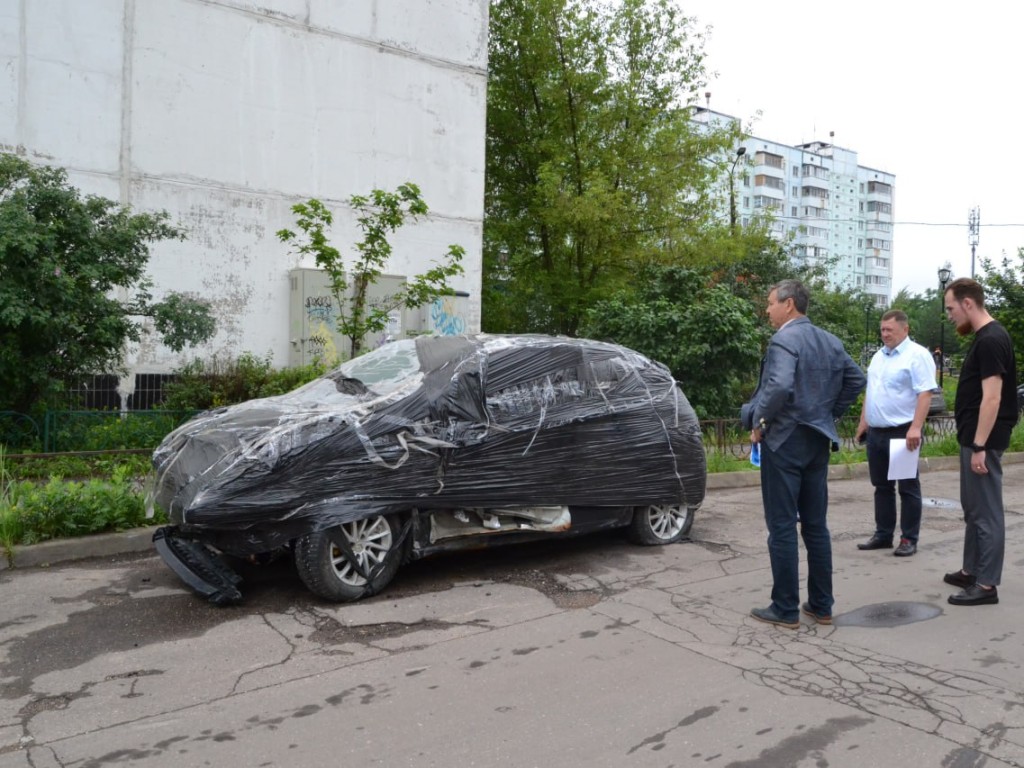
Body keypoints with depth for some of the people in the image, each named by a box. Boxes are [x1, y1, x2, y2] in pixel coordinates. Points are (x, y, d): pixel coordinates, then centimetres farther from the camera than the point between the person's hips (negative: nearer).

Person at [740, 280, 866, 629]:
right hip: (818, 440, 8)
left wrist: (759, 422, -16)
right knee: (816, 525, 13)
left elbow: (779, 387, -29)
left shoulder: (783, 340, -15)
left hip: (785, 440, -8)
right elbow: (856, 379, 17)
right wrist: (830, 413, 18)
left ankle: (785, 609, 7)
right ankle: (821, 605, 21)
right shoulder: (830, 341, 11)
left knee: (782, 527, 0)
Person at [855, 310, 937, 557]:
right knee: (882, 486, 13)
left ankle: (909, 539, 10)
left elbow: (925, 393, -18)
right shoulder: (878, 356, 15)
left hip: (903, 432, -8)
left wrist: (916, 428, -25)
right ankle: (883, 535, 22)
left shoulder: (917, 355, -11)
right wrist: (863, 422, 17)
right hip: (876, 432, 8)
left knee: (908, 488, 2)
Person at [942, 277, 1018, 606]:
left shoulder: (991, 341, -18)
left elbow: (992, 398, -22)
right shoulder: (985, 337, 13)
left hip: (983, 441, -10)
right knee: (973, 508, 17)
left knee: (986, 512, -3)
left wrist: (979, 447, -22)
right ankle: (971, 571, 27)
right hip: (972, 438, 10)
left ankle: (986, 585, 4)